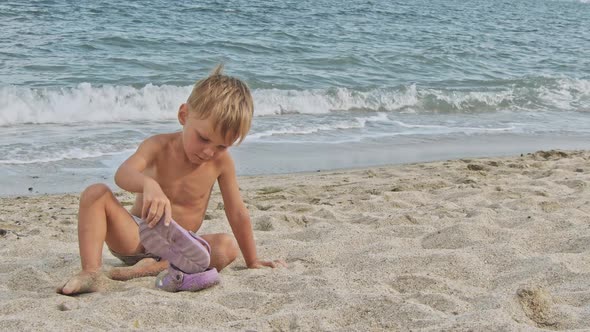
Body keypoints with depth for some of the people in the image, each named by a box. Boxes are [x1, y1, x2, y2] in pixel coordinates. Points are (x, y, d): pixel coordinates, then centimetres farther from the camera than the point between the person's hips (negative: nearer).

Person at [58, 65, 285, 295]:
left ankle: (155, 267, -32)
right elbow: (123, 174, -33)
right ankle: (91, 272, -36)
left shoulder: (221, 161, -6)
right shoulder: (159, 146, -12)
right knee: (96, 194, -24)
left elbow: (237, 214, 2)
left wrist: (252, 262, 5)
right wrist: (148, 184, -56)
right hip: (136, 237, -1)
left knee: (229, 246, -26)